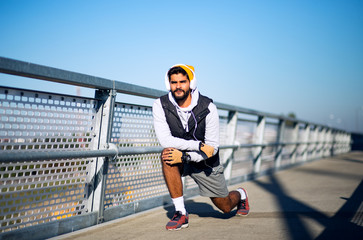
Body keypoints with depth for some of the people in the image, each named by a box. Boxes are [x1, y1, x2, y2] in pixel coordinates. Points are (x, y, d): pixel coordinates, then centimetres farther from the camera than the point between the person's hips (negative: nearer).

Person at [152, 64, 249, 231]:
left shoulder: (208, 107, -20)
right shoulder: (160, 105, -17)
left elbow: (213, 147, -19)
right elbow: (164, 140, -26)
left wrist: (185, 156, -31)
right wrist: (199, 145, -30)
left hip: (206, 163, 0)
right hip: (182, 158, 1)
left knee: (226, 207, 10)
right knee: (167, 154, -36)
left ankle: (241, 195, 50)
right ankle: (181, 213, -25)